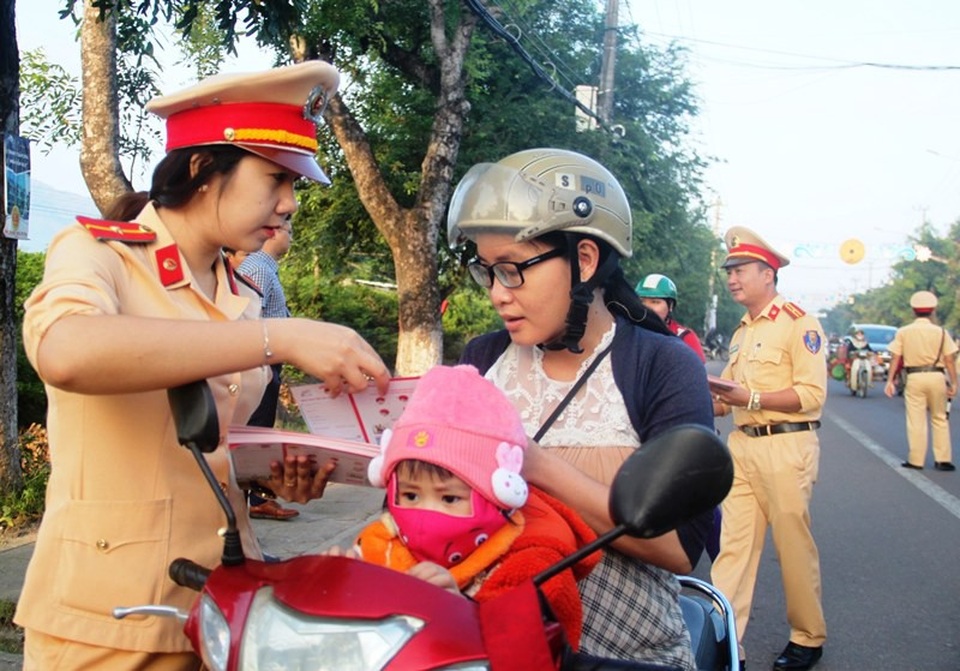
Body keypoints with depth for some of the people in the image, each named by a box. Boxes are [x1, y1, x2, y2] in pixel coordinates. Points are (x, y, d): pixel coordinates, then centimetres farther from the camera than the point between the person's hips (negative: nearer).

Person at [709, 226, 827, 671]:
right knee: (733, 544, 2)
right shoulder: (742, 332, 19)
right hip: (742, 444, 7)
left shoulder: (798, 323, -7)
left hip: (786, 446, -7)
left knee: (794, 547, 3)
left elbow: (812, 393, -15)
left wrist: (751, 398, -22)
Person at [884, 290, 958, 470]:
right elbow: (949, 360, -3)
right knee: (939, 419, 12)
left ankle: (916, 460, 7)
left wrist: (890, 381, 3)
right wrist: (953, 383, 2)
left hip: (914, 377, 0)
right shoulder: (940, 332, -1)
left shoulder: (903, 332, 0)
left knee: (916, 421, 4)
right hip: (936, 376, 0)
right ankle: (943, 459, 11)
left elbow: (896, 358, -1)